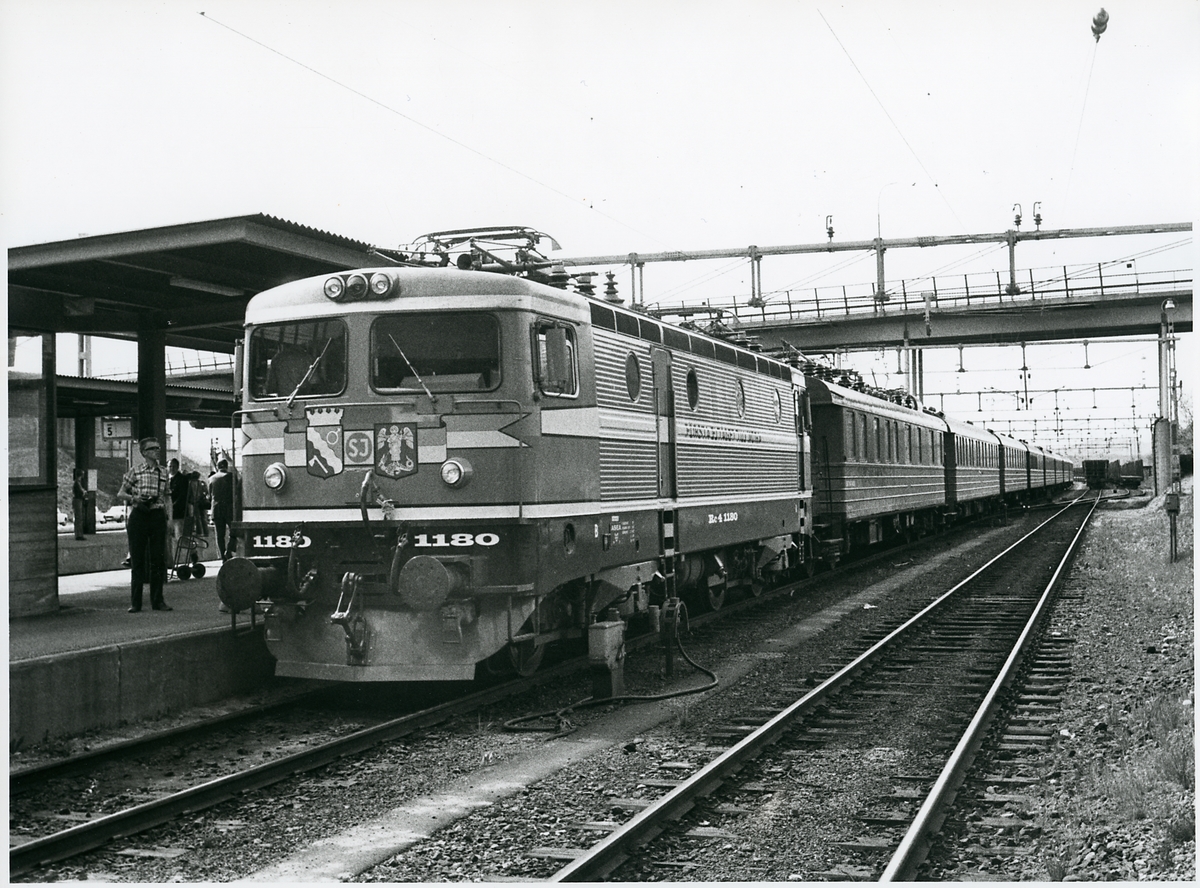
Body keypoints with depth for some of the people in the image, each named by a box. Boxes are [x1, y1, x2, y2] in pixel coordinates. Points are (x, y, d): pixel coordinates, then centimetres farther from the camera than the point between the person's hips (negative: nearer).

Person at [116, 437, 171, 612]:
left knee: (159, 560, 2)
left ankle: (157, 600, 11)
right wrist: (134, 498, -15)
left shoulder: (163, 473, 10)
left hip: (158, 517, 3)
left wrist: (167, 518, 9)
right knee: (137, 560, 1)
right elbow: (120, 495, 4)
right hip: (138, 517, -3)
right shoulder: (135, 471, 1)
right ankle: (135, 602, 8)